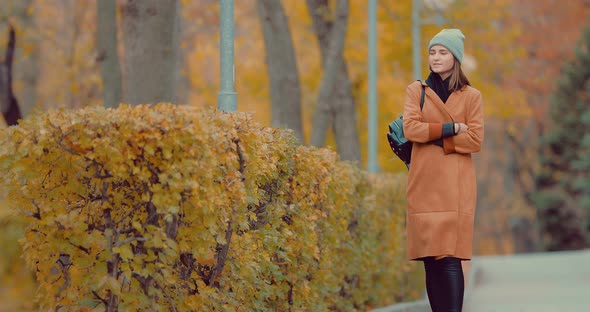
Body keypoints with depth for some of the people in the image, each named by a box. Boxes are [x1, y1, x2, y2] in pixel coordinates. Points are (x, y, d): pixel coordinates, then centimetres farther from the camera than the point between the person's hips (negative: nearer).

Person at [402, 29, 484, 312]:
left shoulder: (471, 96, 6)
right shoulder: (416, 91, 10)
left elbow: (475, 140, -3)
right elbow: (410, 129, -5)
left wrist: (434, 136, -8)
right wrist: (452, 128, -9)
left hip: (455, 185, -2)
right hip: (423, 183, 2)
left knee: (450, 258, -12)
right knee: (430, 259, 2)